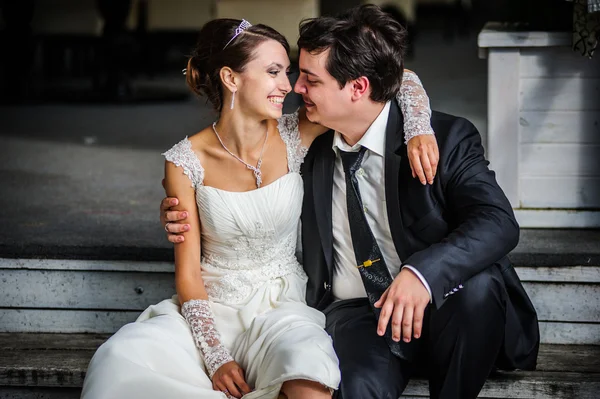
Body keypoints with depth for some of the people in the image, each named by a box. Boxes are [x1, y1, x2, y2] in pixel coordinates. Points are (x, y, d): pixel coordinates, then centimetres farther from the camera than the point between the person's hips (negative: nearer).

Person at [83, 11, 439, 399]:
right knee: (122, 360, -31)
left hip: (282, 304, 1)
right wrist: (215, 358, -18)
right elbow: (188, 272, -6)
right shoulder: (186, 161, -7)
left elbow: (396, 75, 2)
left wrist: (418, 130, -18)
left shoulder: (294, 136, -4)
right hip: (212, 305, -1)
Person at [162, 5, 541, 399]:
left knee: (477, 282, -35)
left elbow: (499, 222, -20)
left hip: (438, 305, 1)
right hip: (356, 312, -1)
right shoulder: (312, 152, 7)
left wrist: (423, 272, -38)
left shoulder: (447, 138, -6)